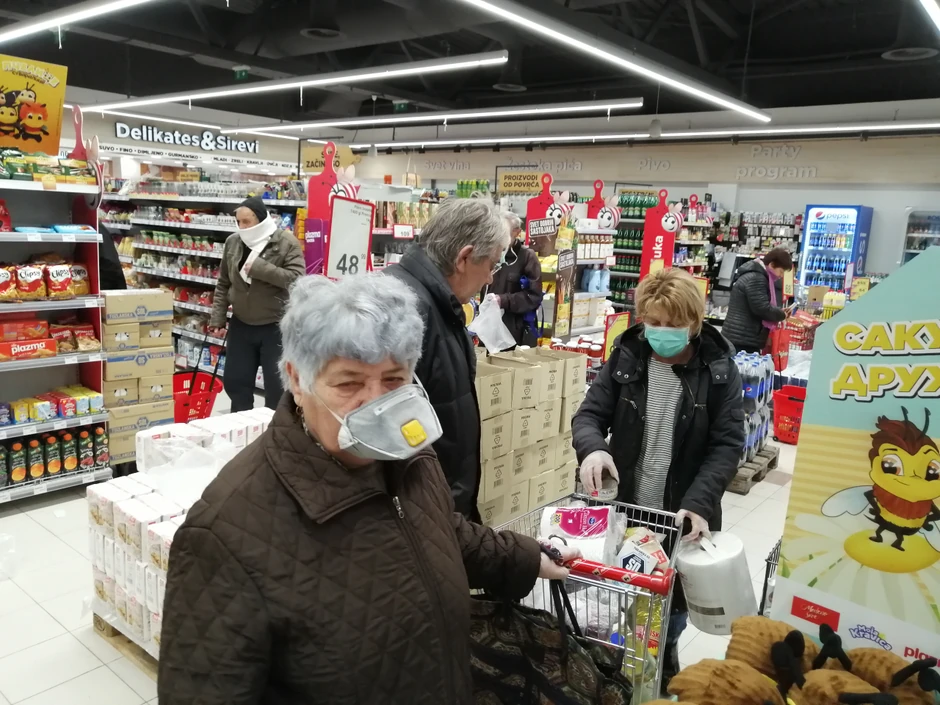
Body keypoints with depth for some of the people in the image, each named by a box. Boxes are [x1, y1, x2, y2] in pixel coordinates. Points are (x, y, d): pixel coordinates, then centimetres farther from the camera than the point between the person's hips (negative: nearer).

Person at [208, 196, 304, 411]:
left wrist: (259, 267, -25)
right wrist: (217, 320, 6)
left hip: (276, 327, -5)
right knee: (234, 382, 13)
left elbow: (297, 278, -21)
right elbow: (223, 284, 10)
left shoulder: (286, 242, -11)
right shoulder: (233, 242, 3)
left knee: (277, 386, 2)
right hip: (241, 325, 5)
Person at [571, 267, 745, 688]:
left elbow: (728, 444, -10)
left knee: (672, 603, 18)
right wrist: (592, 447, -27)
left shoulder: (718, 370, -9)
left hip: (684, 515, -1)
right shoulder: (626, 358, -5)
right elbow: (589, 413, -3)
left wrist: (698, 502, -23)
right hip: (627, 510, 1)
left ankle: (663, 670, 46)